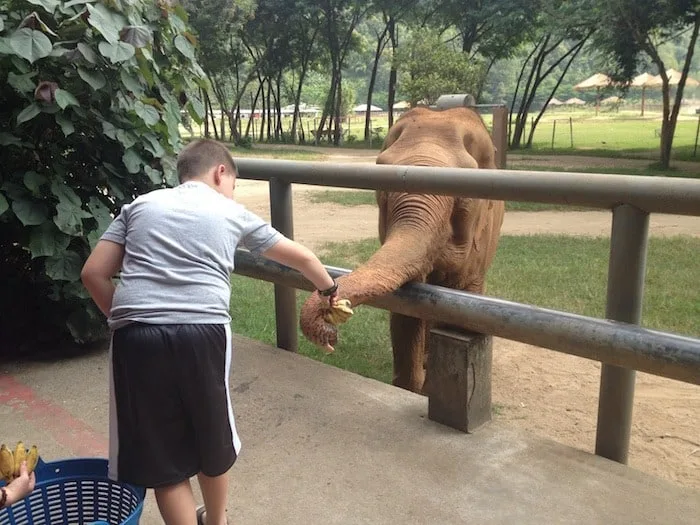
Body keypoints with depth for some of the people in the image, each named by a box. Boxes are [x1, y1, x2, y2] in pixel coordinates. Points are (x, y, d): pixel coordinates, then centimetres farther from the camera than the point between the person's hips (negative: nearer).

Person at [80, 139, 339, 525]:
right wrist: (328, 287, 45)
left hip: (136, 338, 1)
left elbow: (93, 274, 13)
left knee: (161, 456, 14)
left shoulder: (140, 205, 21)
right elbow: (300, 257, 27)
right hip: (202, 334, 0)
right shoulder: (232, 213, 18)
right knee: (212, 438, 24)